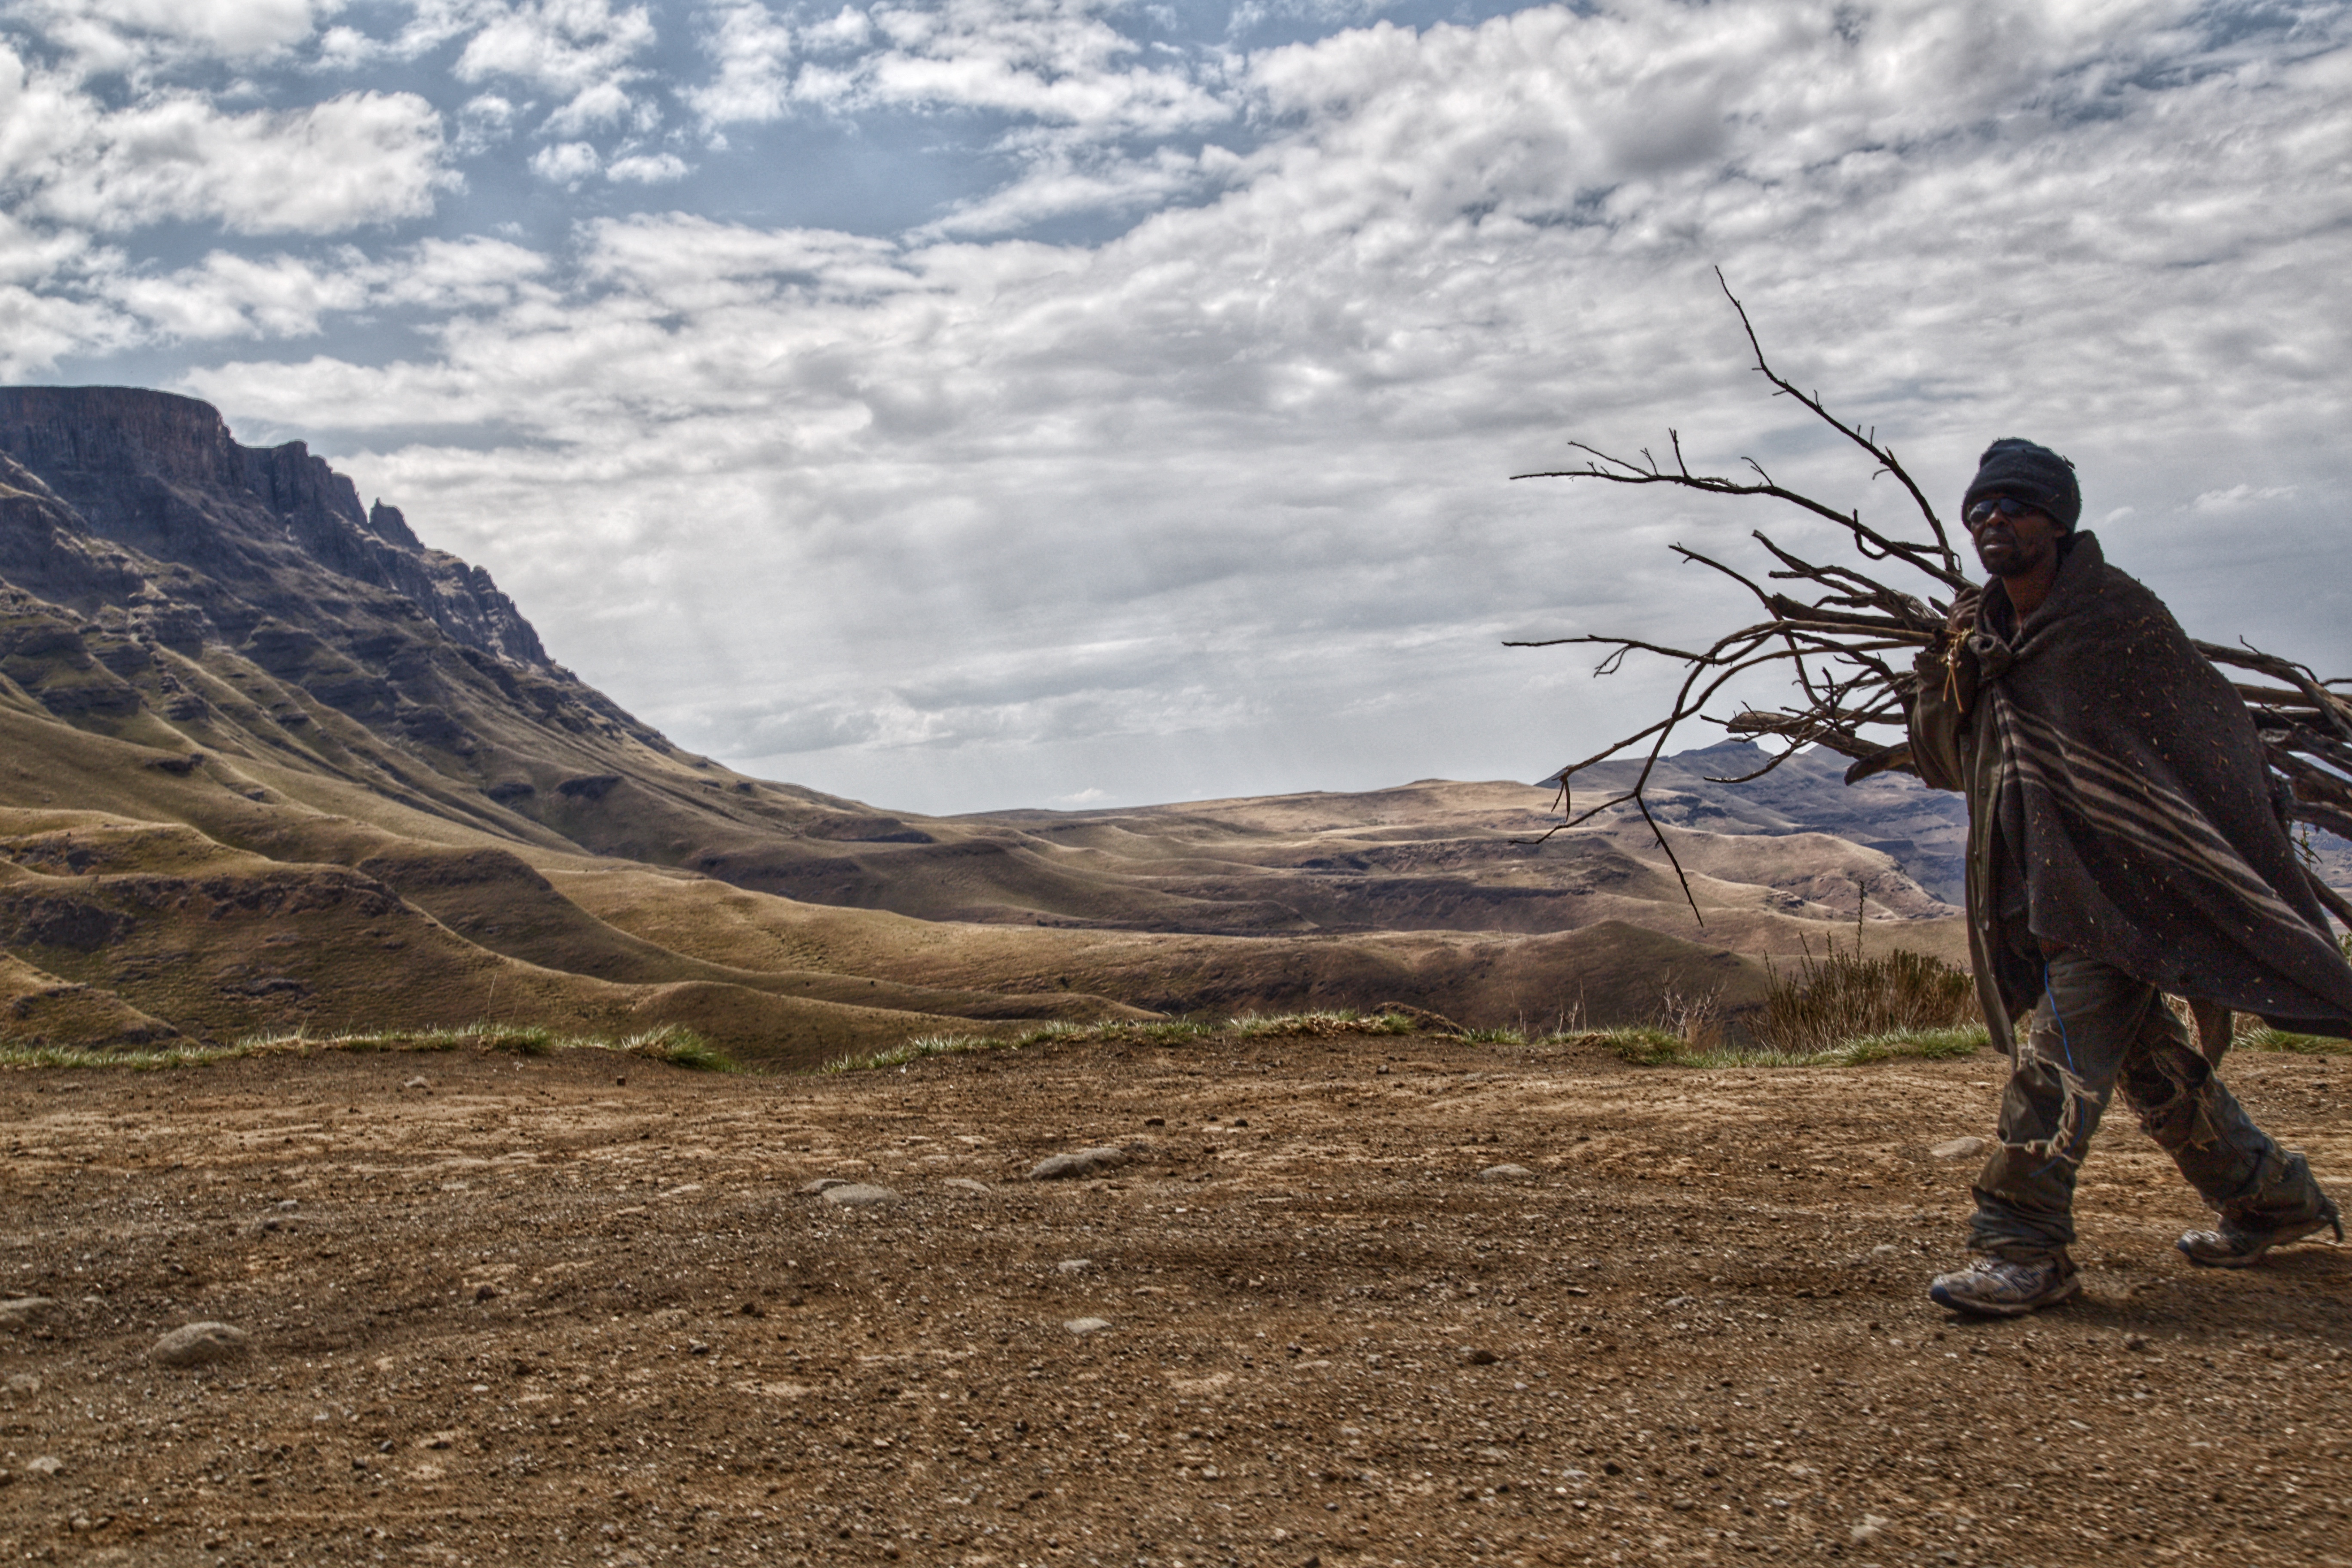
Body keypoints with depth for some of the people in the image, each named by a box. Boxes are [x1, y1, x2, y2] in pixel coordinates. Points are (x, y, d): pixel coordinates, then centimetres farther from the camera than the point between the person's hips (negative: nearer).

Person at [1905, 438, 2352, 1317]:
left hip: (2120, 882, -7)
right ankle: (2270, 1196, 34)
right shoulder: (1983, 635, 10)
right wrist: (1947, 685, -9)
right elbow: (1944, 765, 11)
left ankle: (2023, 1251, -10)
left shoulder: (2117, 616, -9)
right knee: (2147, 1057, 16)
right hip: (2041, 889, 7)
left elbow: (2213, 738, -5)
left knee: (2058, 1056, -14)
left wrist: (2254, 878, -3)